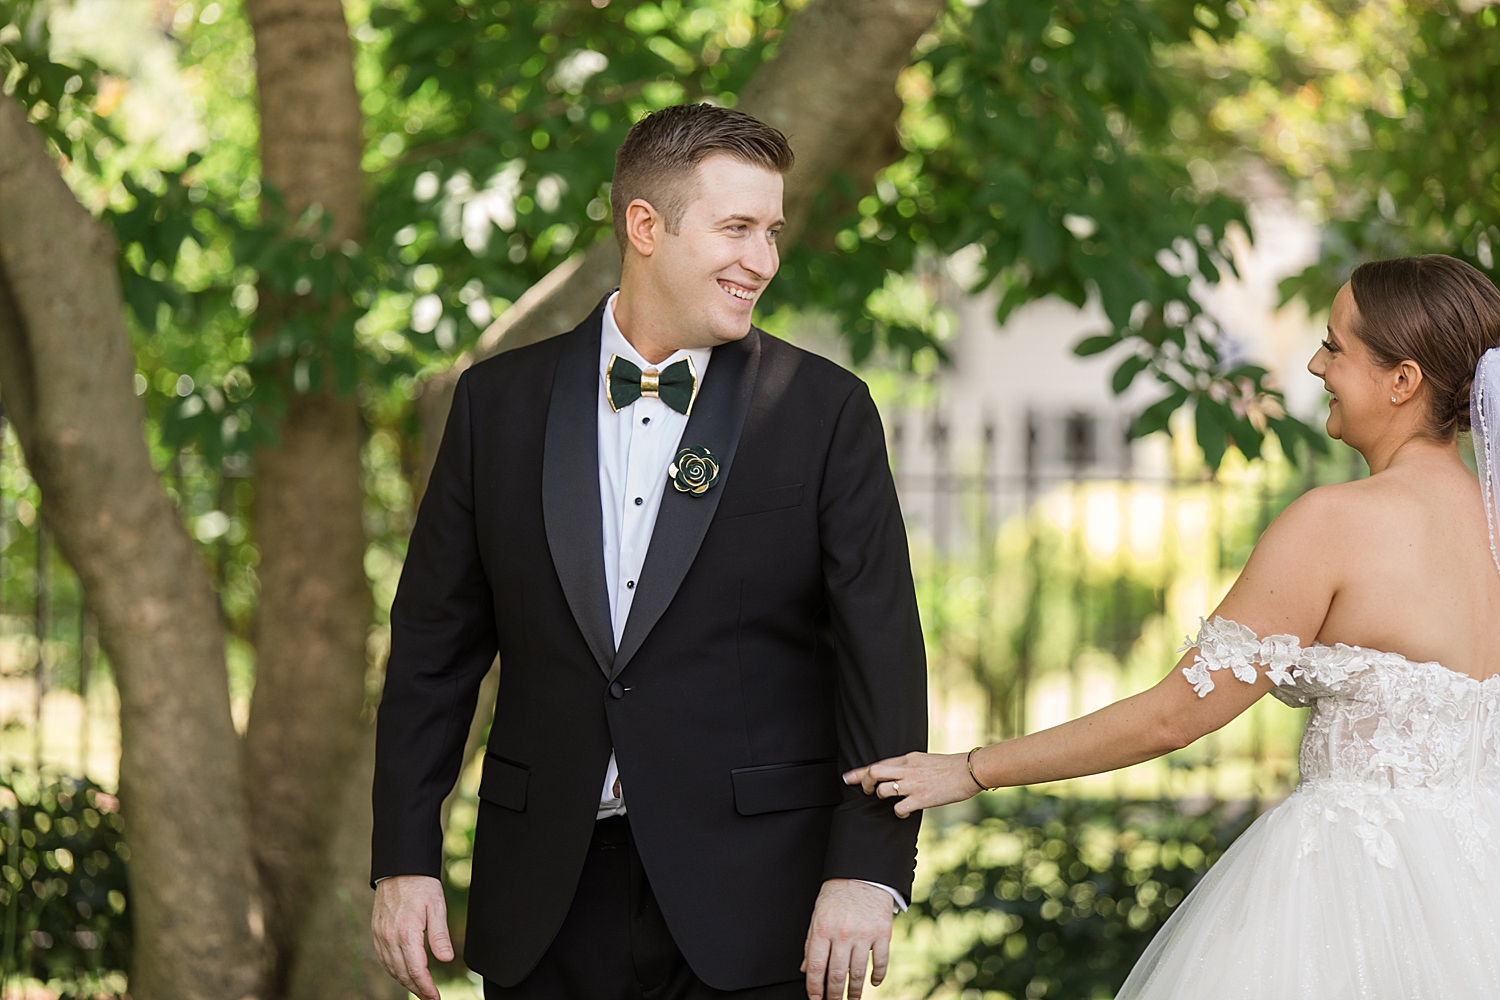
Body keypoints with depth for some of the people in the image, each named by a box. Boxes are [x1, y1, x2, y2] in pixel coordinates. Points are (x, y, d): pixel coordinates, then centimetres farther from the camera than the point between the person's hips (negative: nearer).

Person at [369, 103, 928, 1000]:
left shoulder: (824, 411, 0)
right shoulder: (500, 402, 6)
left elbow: (881, 653, -4)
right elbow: (434, 645, 8)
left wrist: (868, 868, -13)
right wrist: (405, 857, 3)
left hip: (748, 899, -2)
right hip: (549, 904, 2)